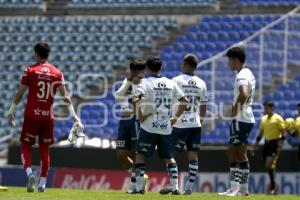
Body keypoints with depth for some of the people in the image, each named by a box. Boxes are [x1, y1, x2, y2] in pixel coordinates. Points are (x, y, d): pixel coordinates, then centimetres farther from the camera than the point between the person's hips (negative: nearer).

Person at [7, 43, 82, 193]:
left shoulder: (30, 70, -3)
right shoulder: (57, 73, 6)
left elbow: (20, 93, -3)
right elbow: (65, 96, 6)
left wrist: (11, 112, 4)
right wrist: (74, 115, 11)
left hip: (31, 115, -3)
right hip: (48, 117, 3)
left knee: (25, 146, 4)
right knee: (44, 149, 11)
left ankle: (29, 173, -20)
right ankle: (42, 184, 10)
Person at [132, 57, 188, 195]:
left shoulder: (146, 82, -4)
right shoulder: (170, 83, 9)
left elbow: (135, 100, -19)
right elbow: (184, 101, 12)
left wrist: (140, 116, -9)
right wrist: (176, 117, 14)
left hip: (149, 126, -4)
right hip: (166, 127, 4)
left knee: (140, 155, 4)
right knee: (169, 157, 14)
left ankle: (139, 187, -4)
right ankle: (175, 188, 4)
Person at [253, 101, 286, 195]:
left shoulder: (278, 118, -7)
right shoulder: (263, 119, 14)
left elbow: (282, 132, -10)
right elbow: (261, 133, 21)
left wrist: (279, 145, -19)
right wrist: (255, 145, 17)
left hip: (274, 143, -7)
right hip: (266, 143, 7)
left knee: (269, 165, -17)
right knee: (268, 166, 8)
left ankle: (273, 187, -12)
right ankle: (273, 185, 20)